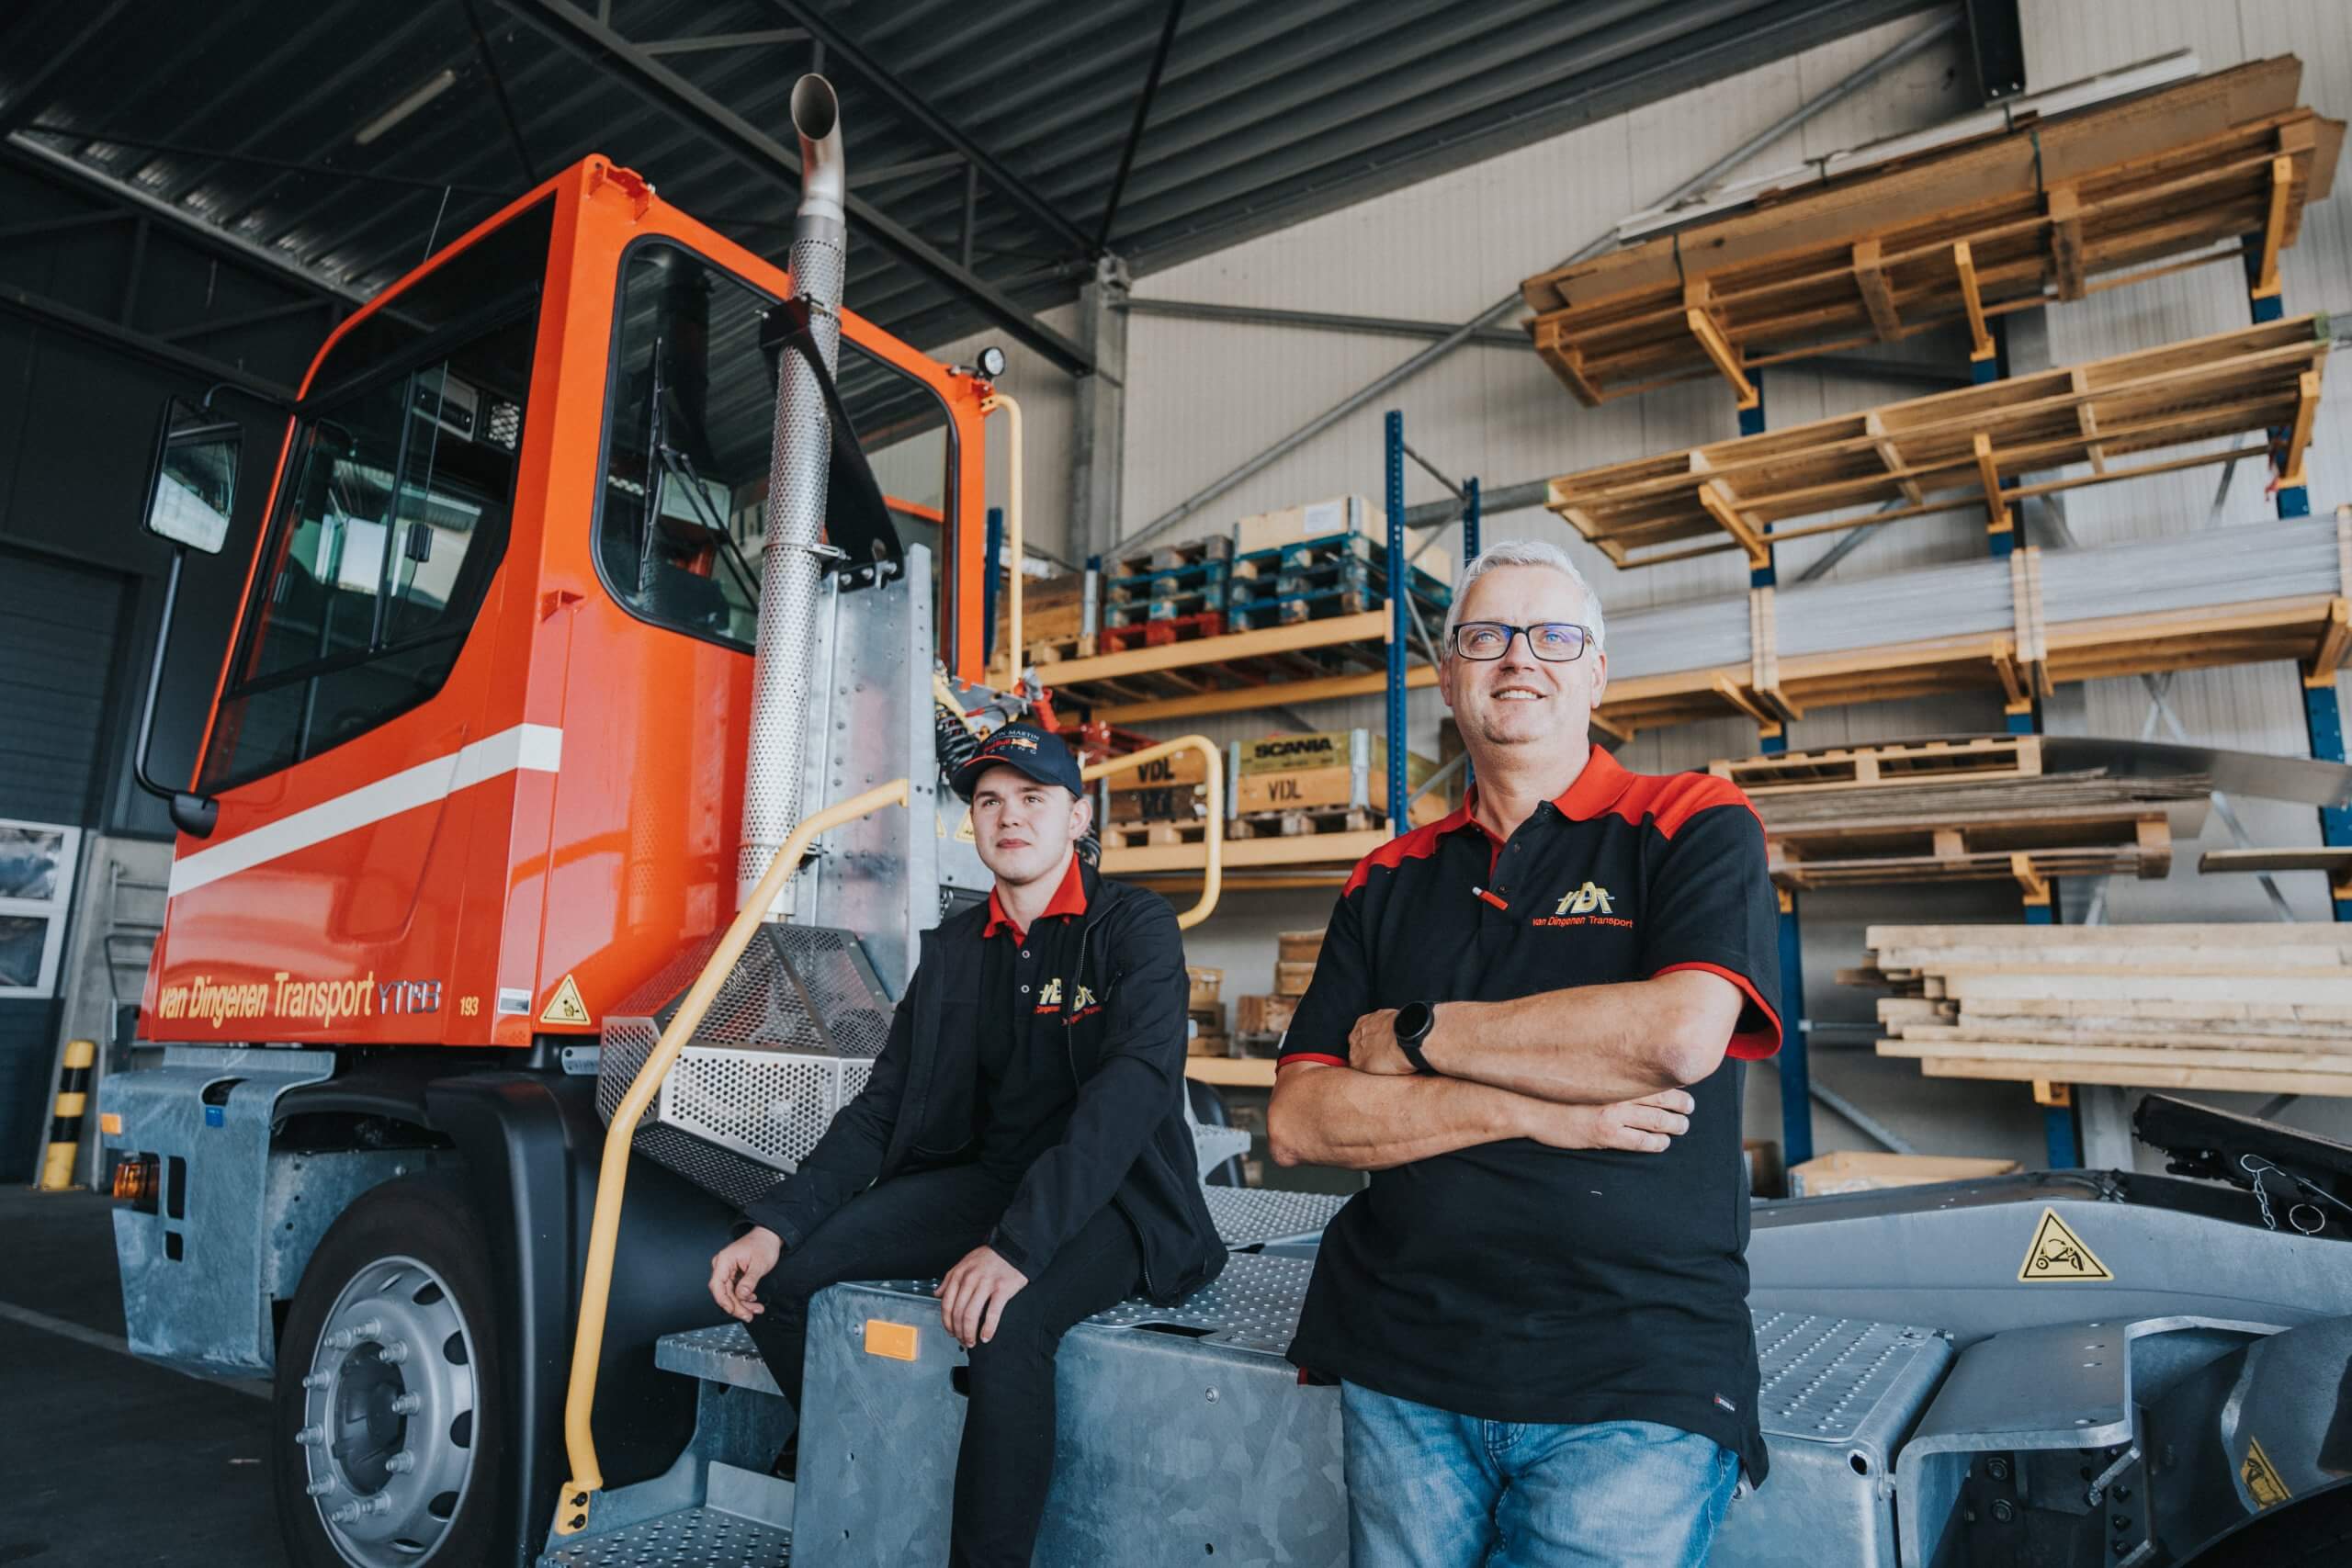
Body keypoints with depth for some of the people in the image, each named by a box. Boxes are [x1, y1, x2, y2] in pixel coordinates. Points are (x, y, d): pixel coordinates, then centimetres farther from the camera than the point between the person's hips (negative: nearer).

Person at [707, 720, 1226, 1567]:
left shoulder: (1136, 926, -9)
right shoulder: (954, 946, 8)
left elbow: (1131, 1087, -25)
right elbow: (882, 1105, 5)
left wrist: (1019, 1245, -36)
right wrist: (776, 1221, -11)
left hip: (1104, 1199, -5)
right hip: (979, 1179, 6)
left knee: (1007, 1323, -36)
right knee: (776, 1271, -10)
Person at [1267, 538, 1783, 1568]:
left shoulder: (1695, 828, -1)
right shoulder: (1391, 882, 8)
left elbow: (1680, 1036, -20)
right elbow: (1296, 1124, 0)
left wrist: (1420, 1034, -9)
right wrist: (1532, 1110, -14)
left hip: (1636, 1377, -3)